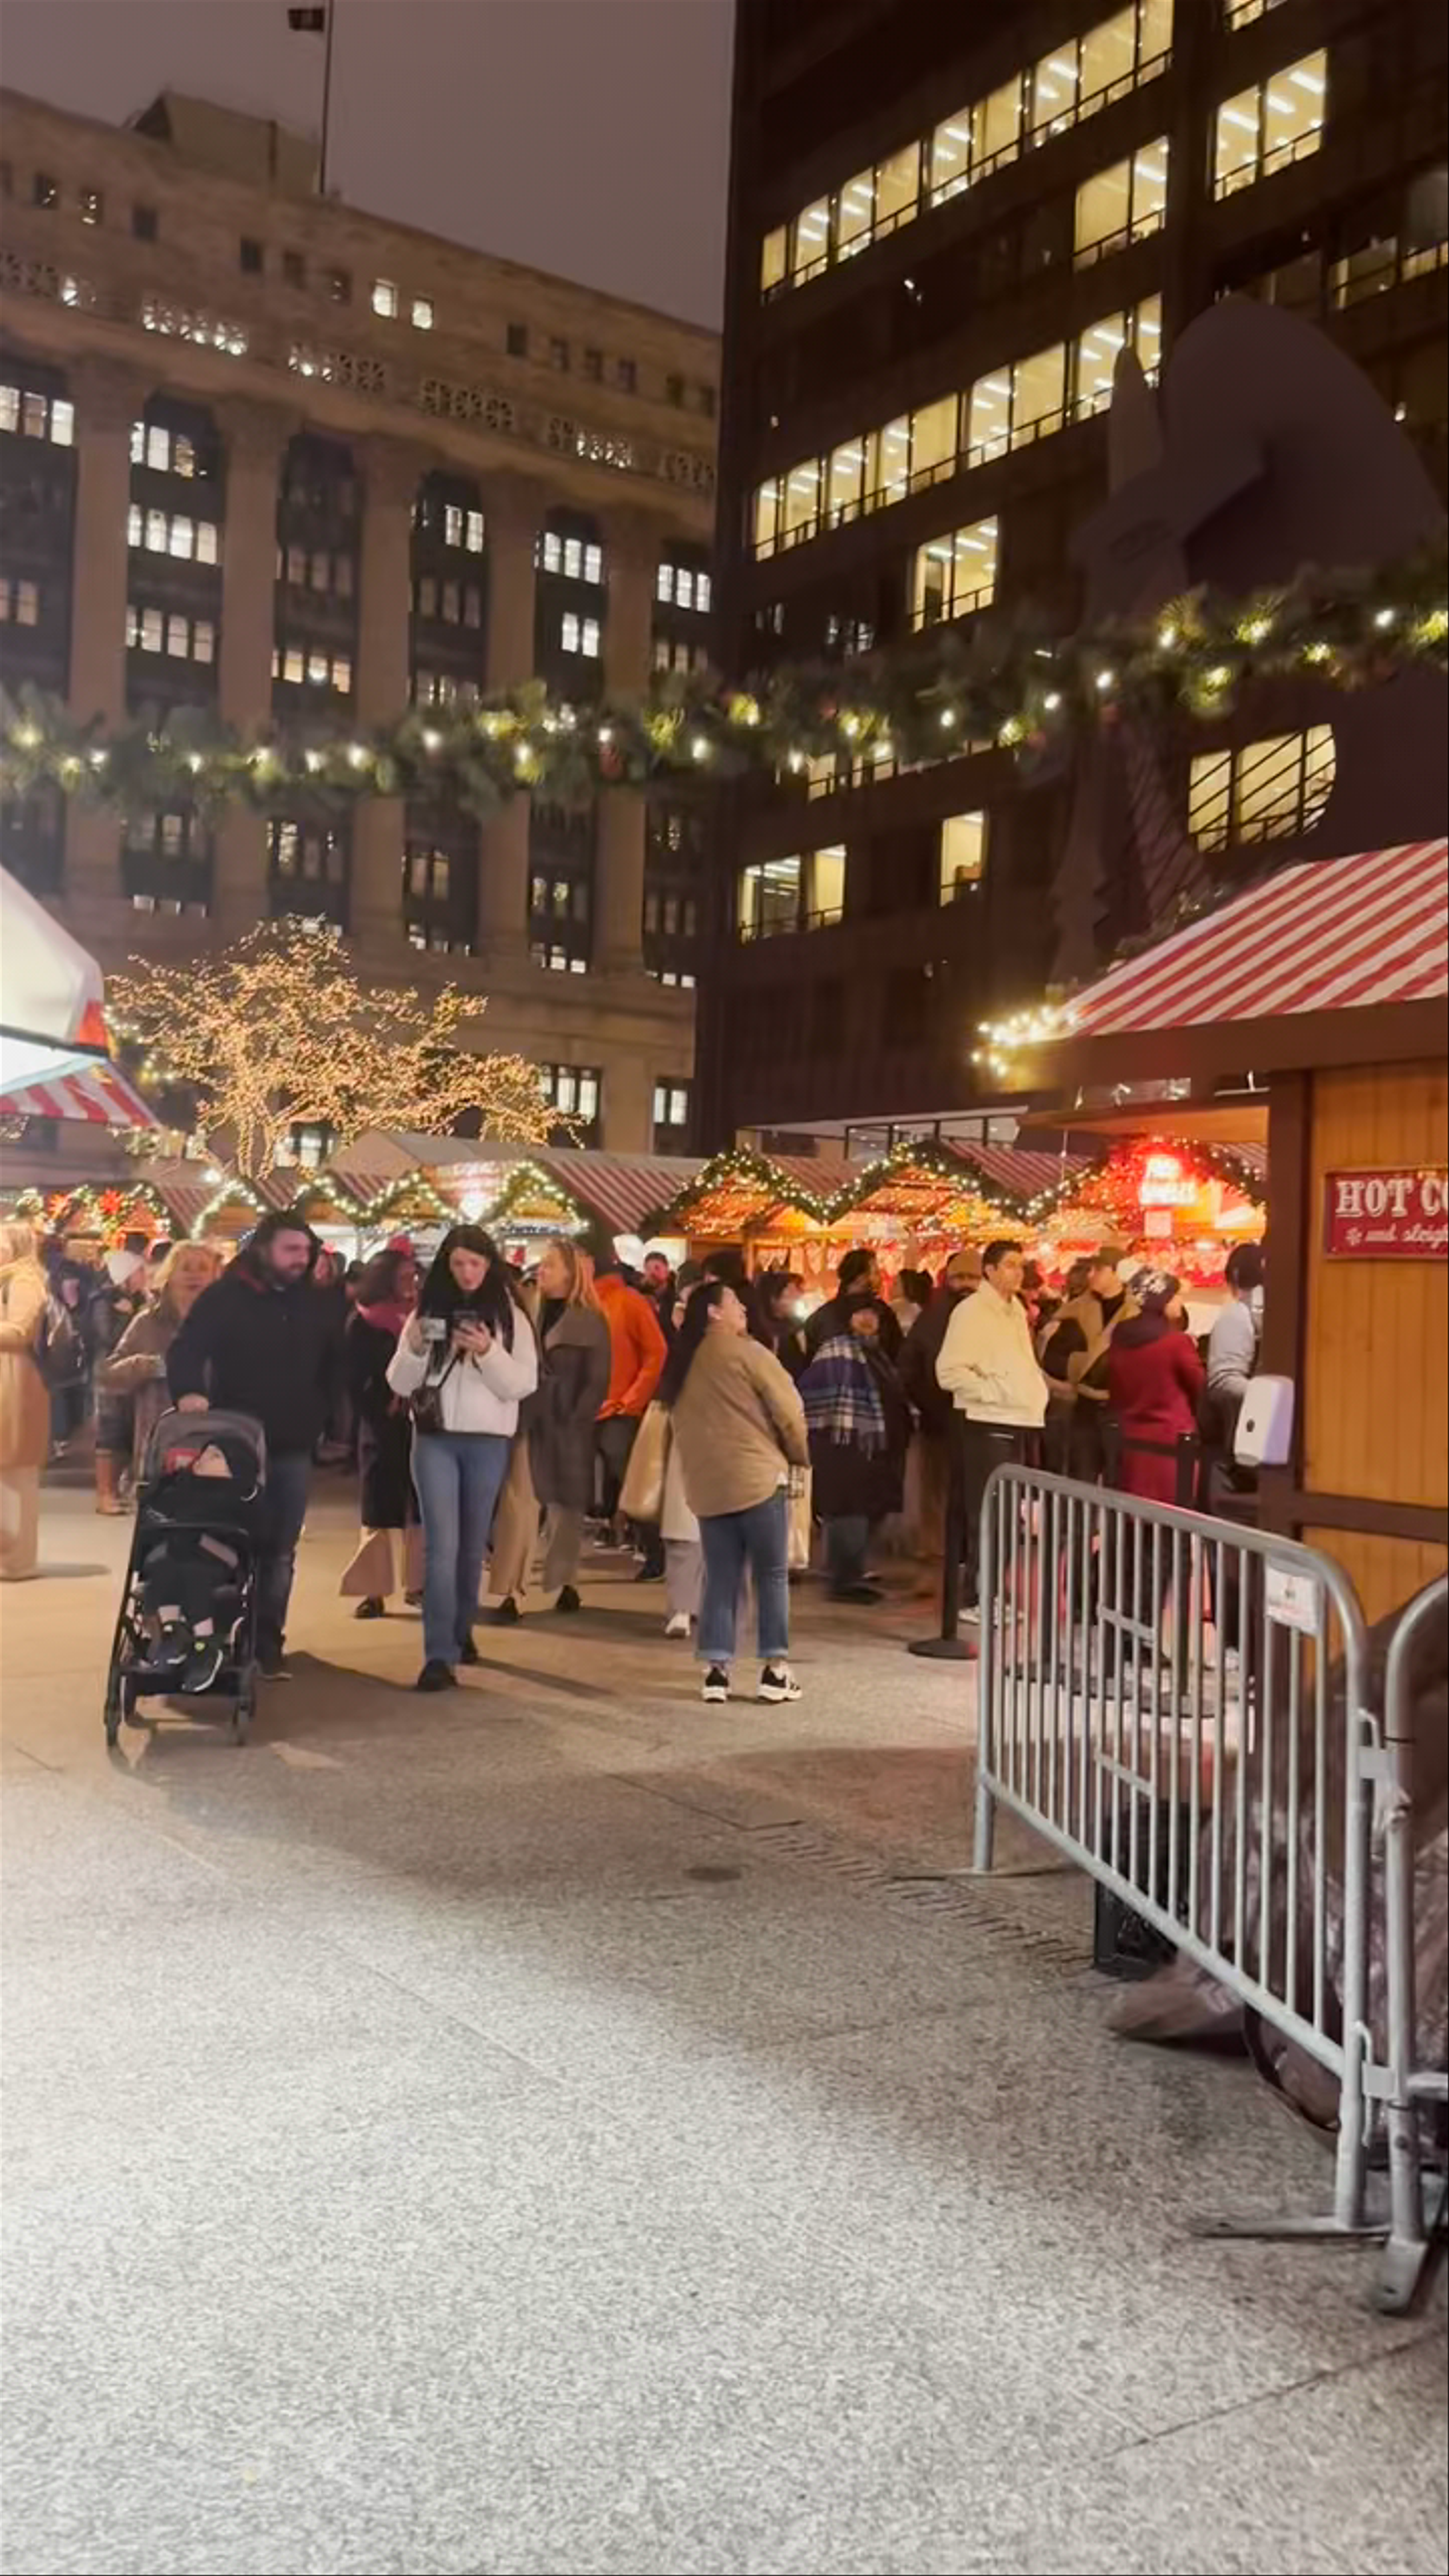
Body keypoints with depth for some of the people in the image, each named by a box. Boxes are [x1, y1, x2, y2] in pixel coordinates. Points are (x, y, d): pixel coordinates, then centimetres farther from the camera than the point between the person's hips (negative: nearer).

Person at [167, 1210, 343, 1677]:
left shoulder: (317, 1304, 8)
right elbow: (187, 1349, -16)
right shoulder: (225, 1297, -6)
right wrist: (189, 1391, -34)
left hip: (293, 1446, 4)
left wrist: (317, 1417, 10)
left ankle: (267, 1643, 14)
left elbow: (333, 1366, 18)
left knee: (280, 1549, 7)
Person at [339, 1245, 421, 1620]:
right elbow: (355, 1381, -4)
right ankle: (374, 1592, 2)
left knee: (420, 1506, 4)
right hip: (383, 1427, -3)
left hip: (420, 1423, 3)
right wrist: (384, 1409, -13)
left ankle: (417, 1582, 13)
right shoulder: (363, 1323, 0)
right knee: (381, 1510, 0)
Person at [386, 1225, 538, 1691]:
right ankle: (439, 1654, -10)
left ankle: (462, 1632, 29)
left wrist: (487, 1351, -21)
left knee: (473, 1545, 11)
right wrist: (414, 1349, -15)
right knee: (441, 1545, -8)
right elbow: (400, 1384, 4)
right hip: (435, 1438, 0)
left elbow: (524, 1384, -6)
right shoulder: (427, 1309, 5)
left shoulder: (510, 1316, 2)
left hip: (488, 1441, 0)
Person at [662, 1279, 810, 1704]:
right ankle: (775, 1669, 5)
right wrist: (801, 1455, 9)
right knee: (772, 1575, 5)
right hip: (757, 1477, -6)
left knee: (720, 1579, 10)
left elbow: (681, 1422, 15)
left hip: (705, 1485, 6)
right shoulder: (745, 1351, -8)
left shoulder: (681, 1363, 12)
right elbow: (789, 1410, -7)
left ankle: (716, 1670, 6)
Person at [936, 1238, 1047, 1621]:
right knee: (985, 1513, -7)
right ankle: (976, 1599, -1)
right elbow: (950, 1371, -16)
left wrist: (1037, 1388, 12)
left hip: (1018, 1422, 8)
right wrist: (994, 1392, -18)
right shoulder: (971, 1311, -9)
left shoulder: (1017, 1310, 17)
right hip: (988, 1423, -8)